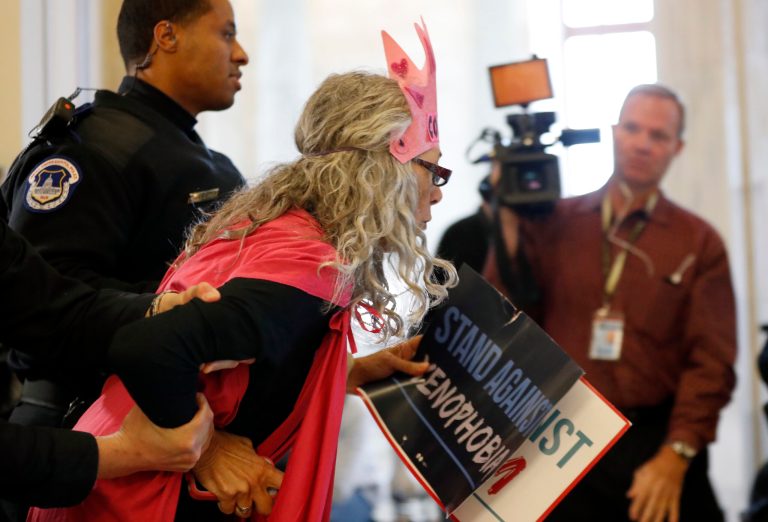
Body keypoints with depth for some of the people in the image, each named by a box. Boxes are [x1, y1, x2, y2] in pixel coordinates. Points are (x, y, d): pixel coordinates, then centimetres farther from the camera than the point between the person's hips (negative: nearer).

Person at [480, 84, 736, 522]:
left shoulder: (699, 242, 1)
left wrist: (675, 456, -15)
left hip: (656, 443, -1)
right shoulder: (555, 223, 6)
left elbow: (712, 363, -5)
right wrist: (509, 222, -7)